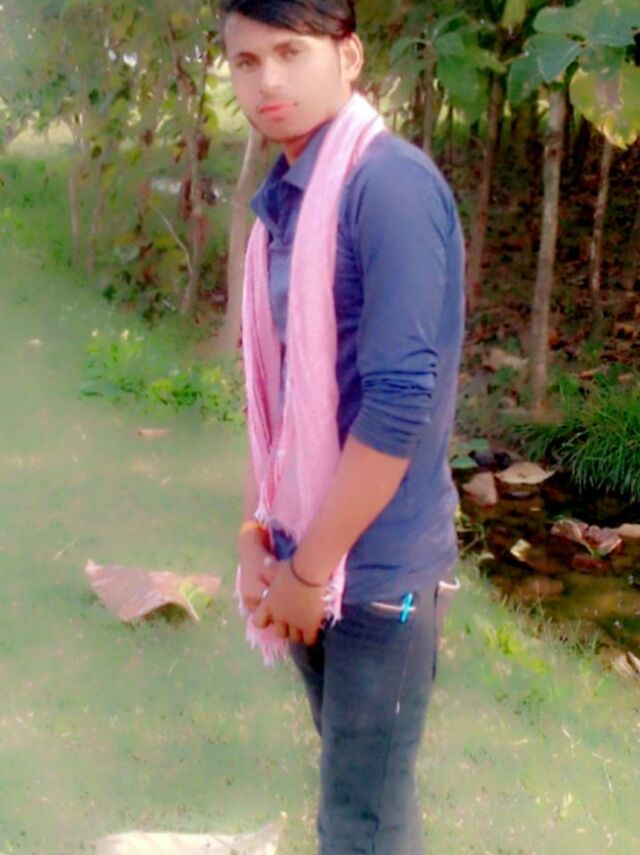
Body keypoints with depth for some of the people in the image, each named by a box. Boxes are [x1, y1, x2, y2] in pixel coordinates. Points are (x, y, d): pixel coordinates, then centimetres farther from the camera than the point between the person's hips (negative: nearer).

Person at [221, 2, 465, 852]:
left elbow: (402, 401, -23)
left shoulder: (391, 186, -18)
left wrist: (311, 566, -15)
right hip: (307, 557, 7)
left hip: (377, 566, -7)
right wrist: (258, 531, 8)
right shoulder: (280, 198, 7)